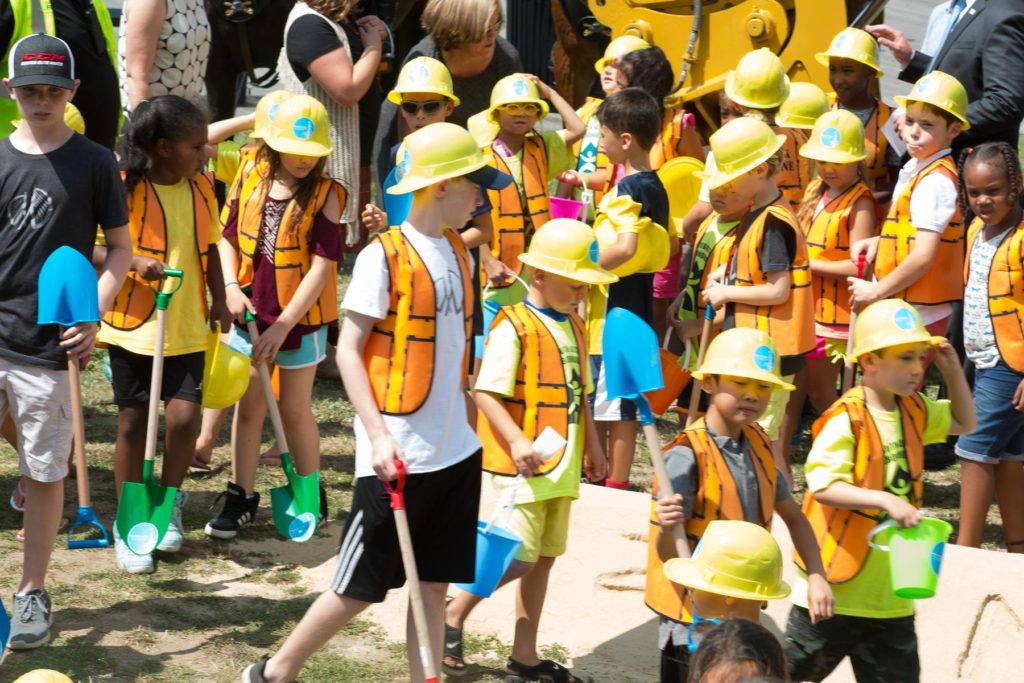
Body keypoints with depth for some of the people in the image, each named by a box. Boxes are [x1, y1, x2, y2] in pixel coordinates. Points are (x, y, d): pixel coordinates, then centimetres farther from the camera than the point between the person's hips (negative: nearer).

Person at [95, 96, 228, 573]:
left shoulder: (201, 187, 3)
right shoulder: (123, 188, -14)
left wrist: (218, 299, 4)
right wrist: (134, 261, -26)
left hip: (186, 326, 3)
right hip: (133, 323, -3)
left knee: (185, 416, -7)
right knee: (133, 422, 5)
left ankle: (169, 503, 18)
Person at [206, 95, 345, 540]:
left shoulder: (325, 196, -13)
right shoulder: (252, 181, -1)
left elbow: (322, 266, -17)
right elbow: (228, 237, 9)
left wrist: (282, 327, -20)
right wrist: (231, 287, -8)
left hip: (300, 318, -3)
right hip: (249, 313, 3)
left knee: (295, 410, 7)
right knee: (248, 405, 10)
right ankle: (241, 497, 21)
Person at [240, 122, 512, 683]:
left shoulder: (457, 253, 9)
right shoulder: (383, 257, -11)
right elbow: (347, 350, -12)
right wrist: (378, 434, -19)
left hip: (455, 452, 6)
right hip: (396, 457, -6)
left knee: (433, 585, 8)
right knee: (360, 588, 2)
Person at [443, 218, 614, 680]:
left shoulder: (574, 327, 12)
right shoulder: (513, 327, -14)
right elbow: (486, 392, -18)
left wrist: (591, 446, 20)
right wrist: (517, 441, -27)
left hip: (562, 466, 8)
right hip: (521, 466, -8)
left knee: (544, 557, 12)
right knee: (519, 557, -9)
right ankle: (453, 616, 13)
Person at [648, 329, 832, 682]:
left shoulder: (758, 446, 3)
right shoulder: (687, 455, -18)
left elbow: (793, 516, 16)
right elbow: (668, 552, -19)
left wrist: (817, 576, 4)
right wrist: (667, 527, -42)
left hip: (741, 612, 7)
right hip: (694, 617, -7)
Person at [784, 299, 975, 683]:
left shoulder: (914, 411, 6)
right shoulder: (846, 420, -18)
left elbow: (964, 423, 23)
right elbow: (822, 486, -26)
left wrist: (953, 372, 8)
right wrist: (885, 499, -34)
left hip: (892, 592, 7)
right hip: (836, 590, -7)